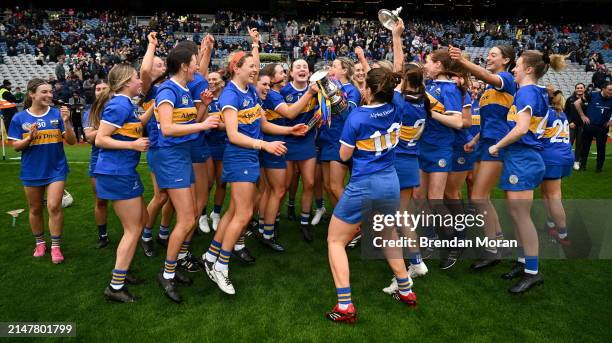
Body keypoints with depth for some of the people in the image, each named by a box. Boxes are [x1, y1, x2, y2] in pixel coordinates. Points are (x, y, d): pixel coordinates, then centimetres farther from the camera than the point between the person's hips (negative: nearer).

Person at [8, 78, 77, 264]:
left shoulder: (57, 114, -6)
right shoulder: (19, 118, -4)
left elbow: (72, 141, -7)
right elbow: (16, 146, 0)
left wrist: (66, 122, -23)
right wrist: (29, 138, -20)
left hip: (56, 169, -1)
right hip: (32, 171, 2)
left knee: (54, 206, -9)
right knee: (35, 209, 14)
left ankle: (55, 246, 5)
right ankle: (40, 242, 34)